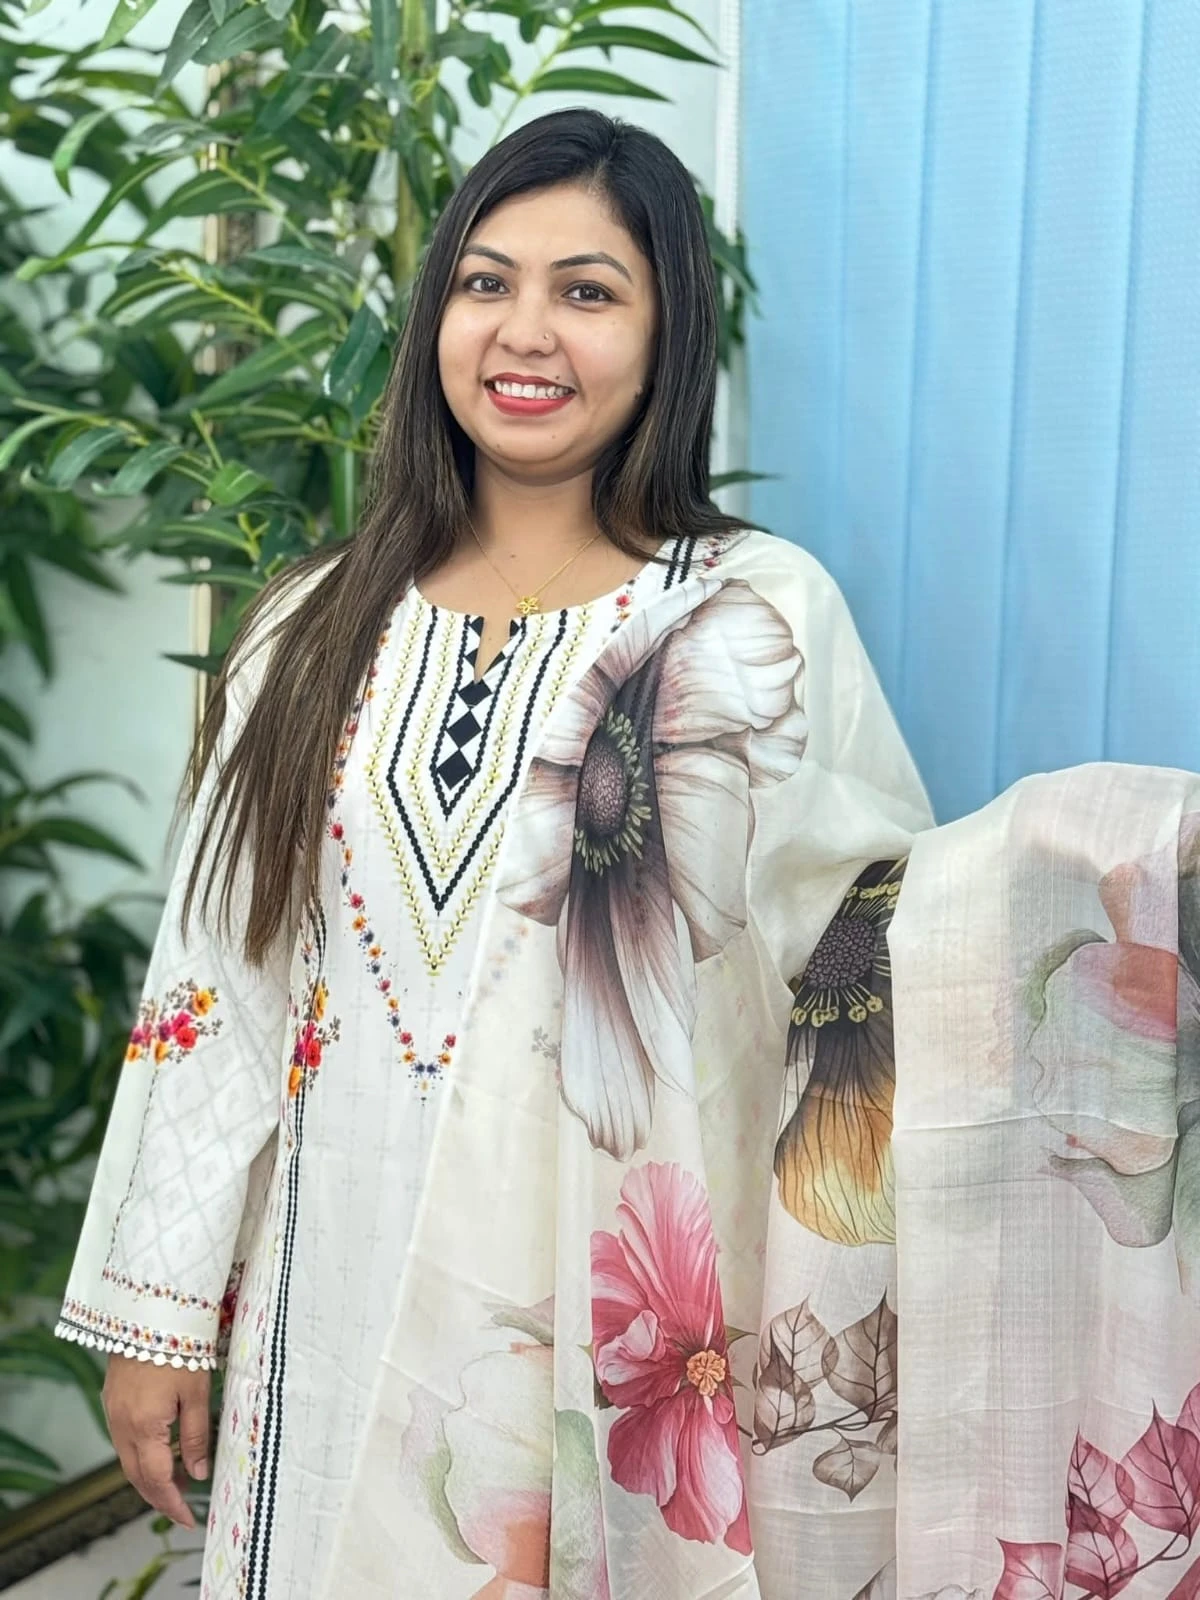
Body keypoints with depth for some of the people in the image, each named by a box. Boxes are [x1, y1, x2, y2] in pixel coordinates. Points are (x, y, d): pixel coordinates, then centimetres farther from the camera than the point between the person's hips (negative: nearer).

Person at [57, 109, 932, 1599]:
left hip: (633, 1300, -2)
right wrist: (158, 1306, 5)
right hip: (344, 1295, 3)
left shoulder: (763, 619, -6)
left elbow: (888, 978, -3)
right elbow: (215, 975, 5)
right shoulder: (322, 626, 3)